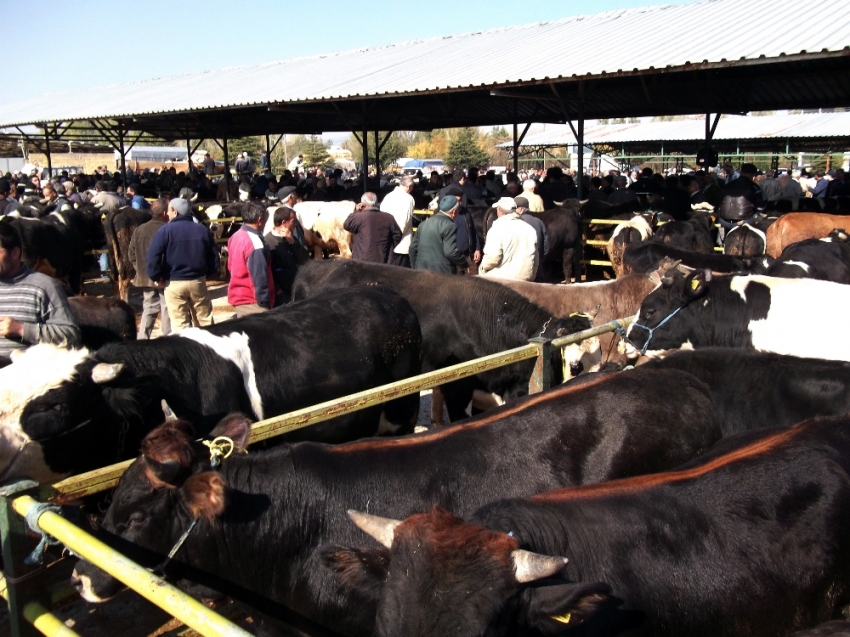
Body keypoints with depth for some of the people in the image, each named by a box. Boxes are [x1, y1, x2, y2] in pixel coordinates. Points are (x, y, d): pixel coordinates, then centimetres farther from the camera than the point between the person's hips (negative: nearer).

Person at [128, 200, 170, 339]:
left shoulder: (138, 230, 5)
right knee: (167, 310, 3)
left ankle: (142, 339, 14)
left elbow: (132, 256, 8)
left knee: (148, 309, 15)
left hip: (145, 278, 6)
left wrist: (141, 270, 15)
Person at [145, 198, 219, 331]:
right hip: (198, 281, 3)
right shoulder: (203, 229, 6)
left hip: (174, 283, -3)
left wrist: (156, 277, -5)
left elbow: (153, 256, -17)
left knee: (180, 324, 3)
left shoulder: (166, 230, -7)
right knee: (205, 320, 13)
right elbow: (214, 256, 7)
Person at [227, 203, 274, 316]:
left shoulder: (236, 236, 7)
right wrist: (265, 303, -17)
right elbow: (259, 277, -22)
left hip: (238, 296, 10)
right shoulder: (255, 243, -21)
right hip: (251, 302, -10)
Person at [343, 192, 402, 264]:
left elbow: (346, 225, 6)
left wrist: (356, 211, 13)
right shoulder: (388, 218, 2)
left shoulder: (359, 217, -9)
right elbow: (397, 235, 9)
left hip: (362, 262, -3)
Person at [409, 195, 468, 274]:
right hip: (442, 272, -7)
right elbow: (451, 252, -17)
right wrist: (464, 264, -2)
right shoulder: (449, 226, -9)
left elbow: (413, 247, 16)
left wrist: (415, 267, 24)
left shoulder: (424, 223, 15)